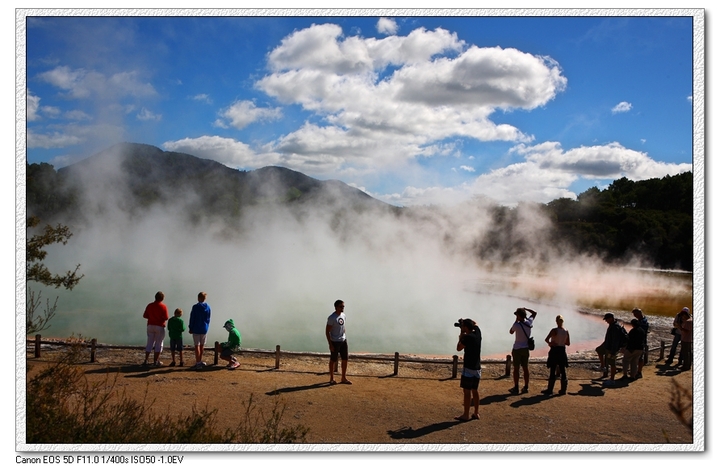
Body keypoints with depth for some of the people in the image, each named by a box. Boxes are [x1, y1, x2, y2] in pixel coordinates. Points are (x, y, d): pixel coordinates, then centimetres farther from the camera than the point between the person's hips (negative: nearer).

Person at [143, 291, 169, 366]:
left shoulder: (149, 305, 2)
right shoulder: (163, 306, -9)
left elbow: (145, 316, 2)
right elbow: (166, 318, -13)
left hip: (150, 325, 4)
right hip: (160, 326, -4)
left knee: (149, 343, 11)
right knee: (158, 344, 5)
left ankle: (146, 360, 7)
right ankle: (155, 361, 5)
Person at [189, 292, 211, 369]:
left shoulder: (195, 307, -11)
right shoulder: (208, 307, 2)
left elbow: (192, 318, -8)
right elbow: (208, 319, 9)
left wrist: (190, 328, 1)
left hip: (196, 329, -4)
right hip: (204, 329, 5)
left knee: (197, 345, -2)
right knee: (202, 345, 14)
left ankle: (198, 362, -4)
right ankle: (200, 361, 23)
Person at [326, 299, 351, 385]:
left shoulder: (343, 315, 6)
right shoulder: (332, 318, -16)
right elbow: (327, 331, -15)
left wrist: (345, 338, 15)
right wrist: (330, 344, -17)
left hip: (343, 340, 7)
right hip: (335, 342, -7)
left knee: (345, 359, 9)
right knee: (333, 360, 5)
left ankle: (343, 378, 20)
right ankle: (332, 378, 18)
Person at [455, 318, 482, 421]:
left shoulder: (467, 337, -17)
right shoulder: (478, 333, 4)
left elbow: (459, 348, -5)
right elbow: (475, 324, 25)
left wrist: (461, 335, 2)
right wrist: (466, 321, 13)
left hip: (468, 368, -8)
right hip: (477, 368, 8)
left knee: (467, 392, -3)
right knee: (474, 391, 14)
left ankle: (466, 415, 0)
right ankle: (476, 413, 19)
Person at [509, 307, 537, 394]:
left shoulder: (517, 325, -19)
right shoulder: (529, 322, -4)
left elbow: (511, 332, 3)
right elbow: (534, 313, 15)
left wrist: (516, 321, 3)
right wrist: (525, 308, 13)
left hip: (517, 348, -5)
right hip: (526, 348, 5)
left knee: (516, 368, 1)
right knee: (525, 368, 11)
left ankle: (516, 388, 1)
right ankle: (526, 387, 15)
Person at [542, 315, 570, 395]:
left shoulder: (554, 330, -15)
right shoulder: (566, 331, -1)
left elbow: (546, 339, -22)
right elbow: (568, 343, 6)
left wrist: (549, 343, -1)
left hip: (554, 351, -4)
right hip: (562, 351, 4)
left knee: (553, 371, 2)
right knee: (562, 371, 11)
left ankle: (550, 389, 8)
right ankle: (563, 389, 16)